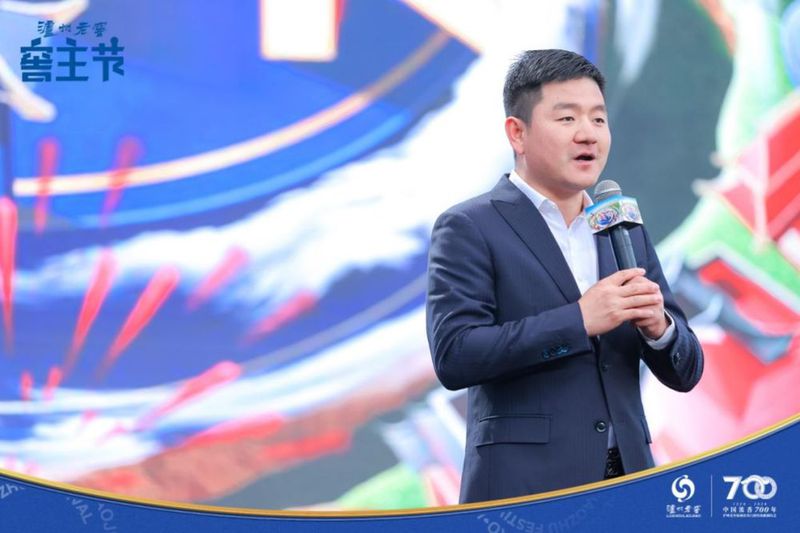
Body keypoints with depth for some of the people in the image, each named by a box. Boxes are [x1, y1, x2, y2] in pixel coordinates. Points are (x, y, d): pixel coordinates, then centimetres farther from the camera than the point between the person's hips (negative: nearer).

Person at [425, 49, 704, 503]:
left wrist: (658, 327, -8)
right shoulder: (469, 229, -2)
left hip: (627, 482, 5)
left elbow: (685, 373, 14)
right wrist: (579, 320, -18)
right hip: (524, 491, -5)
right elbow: (453, 355, -14)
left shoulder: (629, 233, 15)